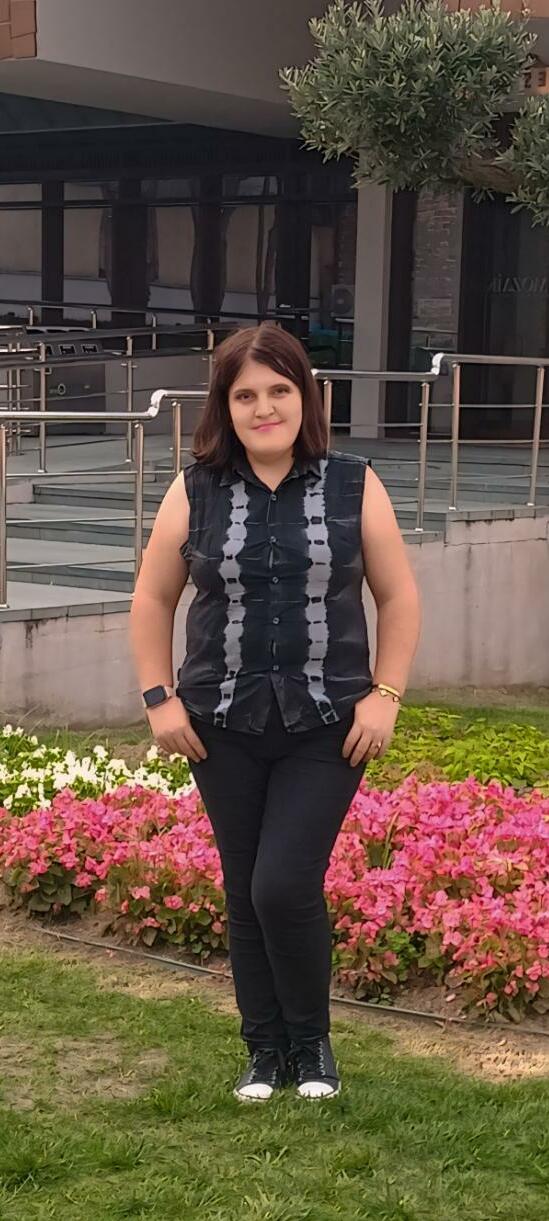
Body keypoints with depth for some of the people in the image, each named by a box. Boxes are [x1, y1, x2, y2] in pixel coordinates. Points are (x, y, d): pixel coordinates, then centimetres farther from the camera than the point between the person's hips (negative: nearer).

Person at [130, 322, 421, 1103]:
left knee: (286, 885, -10)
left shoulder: (355, 487, -1)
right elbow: (152, 601, 9)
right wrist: (160, 698, 1)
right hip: (225, 727, 2)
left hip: (327, 729, -2)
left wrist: (385, 696, -5)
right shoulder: (194, 493, 1)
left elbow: (399, 598, 3)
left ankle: (312, 1040, 14)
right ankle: (264, 1049, 24)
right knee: (244, 891, 9)